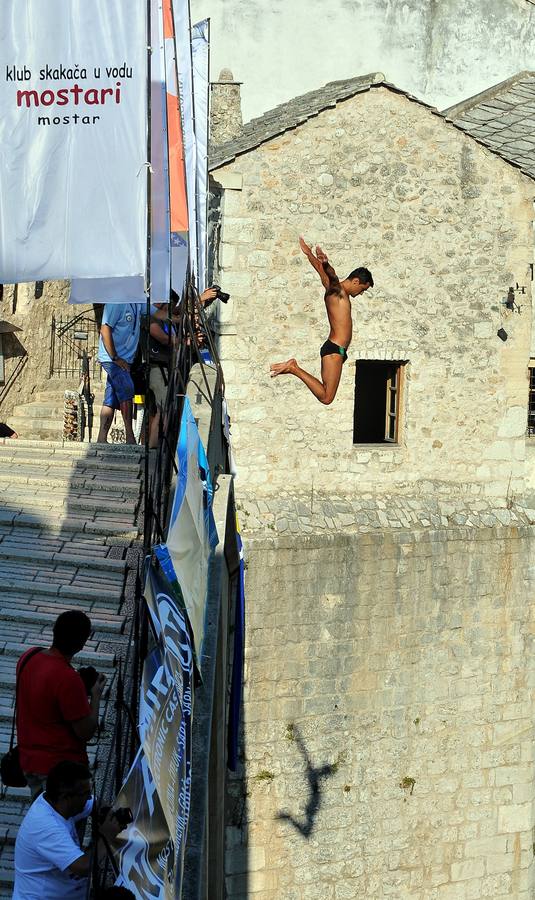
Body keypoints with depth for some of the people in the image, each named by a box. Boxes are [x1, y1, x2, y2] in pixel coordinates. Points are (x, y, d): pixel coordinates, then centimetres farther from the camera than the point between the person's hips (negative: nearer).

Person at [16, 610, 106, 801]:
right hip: (61, 767, -7)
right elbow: (86, 732, -20)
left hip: (29, 762, 8)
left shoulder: (28, 657, -5)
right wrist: (96, 695, -7)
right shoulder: (68, 679, -28)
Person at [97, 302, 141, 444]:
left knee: (111, 400, 5)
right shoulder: (116, 303, -13)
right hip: (111, 358, -8)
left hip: (124, 360, 8)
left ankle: (102, 439, 4)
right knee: (127, 390, -18)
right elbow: (105, 330, -16)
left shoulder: (137, 304, 12)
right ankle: (130, 437, -18)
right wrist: (115, 358, -18)